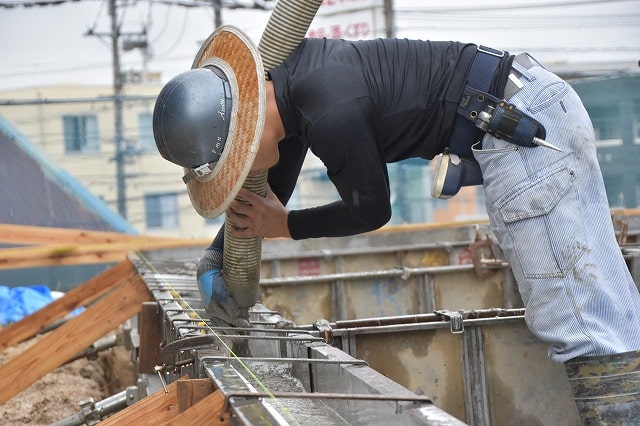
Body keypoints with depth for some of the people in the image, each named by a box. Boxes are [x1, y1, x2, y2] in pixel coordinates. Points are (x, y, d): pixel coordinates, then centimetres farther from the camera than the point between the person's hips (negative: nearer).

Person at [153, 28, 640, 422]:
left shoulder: (331, 113, -25)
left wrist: (284, 226, 4)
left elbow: (371, 209, -8)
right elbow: (273, 191, 21)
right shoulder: (284, 77, 5)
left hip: (522, 128, -10)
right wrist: (216, 255, 16)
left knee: (577, 315, -12)